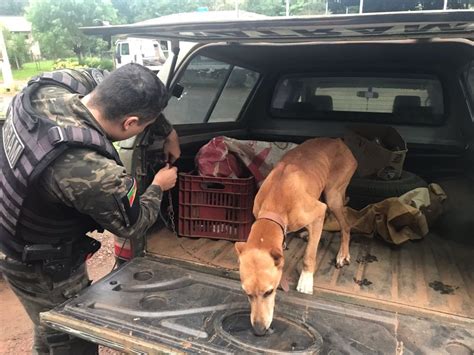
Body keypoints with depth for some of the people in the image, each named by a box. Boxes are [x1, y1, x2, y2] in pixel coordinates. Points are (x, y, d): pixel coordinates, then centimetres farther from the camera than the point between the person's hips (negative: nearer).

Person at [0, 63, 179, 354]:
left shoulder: (48, 88, -18)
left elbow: (113, 90, 1)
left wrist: (168, 131, 4)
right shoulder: (95, 173, -40)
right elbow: (132, 225, -18)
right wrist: (158, 187, 0)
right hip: (42, 268, -7)